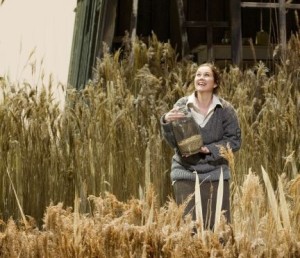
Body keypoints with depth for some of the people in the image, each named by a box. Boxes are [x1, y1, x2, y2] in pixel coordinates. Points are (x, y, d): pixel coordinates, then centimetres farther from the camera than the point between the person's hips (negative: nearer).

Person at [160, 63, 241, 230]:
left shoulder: (225, 109, -2)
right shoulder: (181, 105, -1)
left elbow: (235, 141, -1)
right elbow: (173, 142, -3)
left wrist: (208, 149, -13)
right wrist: (167, 122, -23)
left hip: (215, 174, 0)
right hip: (185, 173, 0)